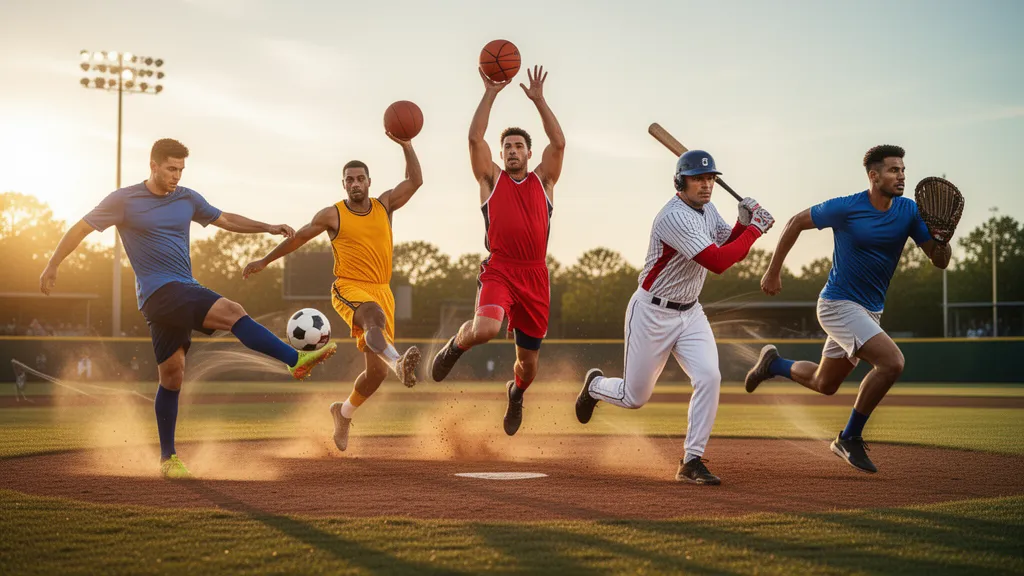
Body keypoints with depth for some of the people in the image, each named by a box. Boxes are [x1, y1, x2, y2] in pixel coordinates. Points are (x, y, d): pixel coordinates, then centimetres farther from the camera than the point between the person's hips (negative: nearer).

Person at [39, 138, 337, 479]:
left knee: (172, 375, 8)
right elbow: (81, 229, 2)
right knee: (232, 312, -24)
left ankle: (168, 459, 15)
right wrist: (52, 267, -3)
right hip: (158, 292, -6)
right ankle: (296, 360, -27)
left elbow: (225, 220, 23)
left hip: (184, 292, 6)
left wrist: (268, 228, 15)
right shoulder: (124, 200, -1)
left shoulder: (187, 199, 13)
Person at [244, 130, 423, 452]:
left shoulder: (384, 206, 9)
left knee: (376, 371, 4)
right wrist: (264, 261, 19)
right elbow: (298, 237, 13)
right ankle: (399, 363, -66)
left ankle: (344, 412, 28)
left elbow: (415, 181, -2)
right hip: (348, 289, -4)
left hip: (382, 291, 4)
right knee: (375, 317, -40)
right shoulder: (332, 215, 3)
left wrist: (406, 146, -13)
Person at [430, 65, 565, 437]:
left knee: (528, 360, 10)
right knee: (485, 329, -32)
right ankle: (455, 346, 6)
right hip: (499, 271, -2)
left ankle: (516, 393, 46)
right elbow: (475, 138, -3)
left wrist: (538, 100, -3)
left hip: (535, 276, 2)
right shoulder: (491, 179, 10)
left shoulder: (543, 180, 12)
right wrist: (490, 94, -3)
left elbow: (559, 143, -2)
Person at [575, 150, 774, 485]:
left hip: (690, 313, 7)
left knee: (709, 378, -15)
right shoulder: (675, 217, -25)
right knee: (635, 397, 5)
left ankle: (692, 462, -6)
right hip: (652, 313, -7)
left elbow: (730, 246, 13)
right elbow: (717, 262, -32)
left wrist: (743, 222, -7)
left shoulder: (706, 209, 3)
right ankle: (595, 385, 41)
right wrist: (755, 228, -24)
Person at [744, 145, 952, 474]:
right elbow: (796, 223, -2)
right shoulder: (845, 208, -15)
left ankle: (773, 363, 45)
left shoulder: (909, 212, -2)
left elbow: (939, 261, -4)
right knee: (892, 362, -24)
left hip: (870, 311, 7)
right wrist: (773, 272, 1)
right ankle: (850, 439, -9)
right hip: (838, 304, -7)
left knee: (824, 384, 18)